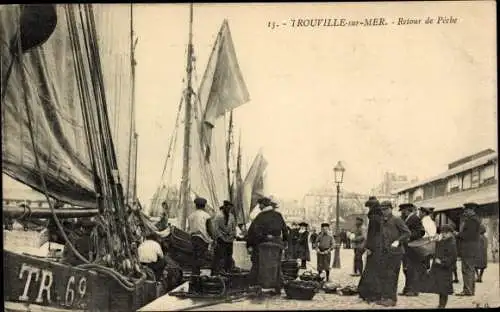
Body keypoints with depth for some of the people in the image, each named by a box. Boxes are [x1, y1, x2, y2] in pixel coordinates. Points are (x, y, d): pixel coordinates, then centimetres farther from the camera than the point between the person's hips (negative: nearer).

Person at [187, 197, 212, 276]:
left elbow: (189, 228, 12)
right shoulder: (206, 215, -7)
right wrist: (212, 237, 1)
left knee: (195, 255, 15)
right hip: (202, 238, -6)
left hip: (193, 237, 6)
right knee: (201, 256, -4)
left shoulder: (191, 215, 8)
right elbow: (208, 229, -10)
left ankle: (193, 272, 17)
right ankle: (196, 272, -11)